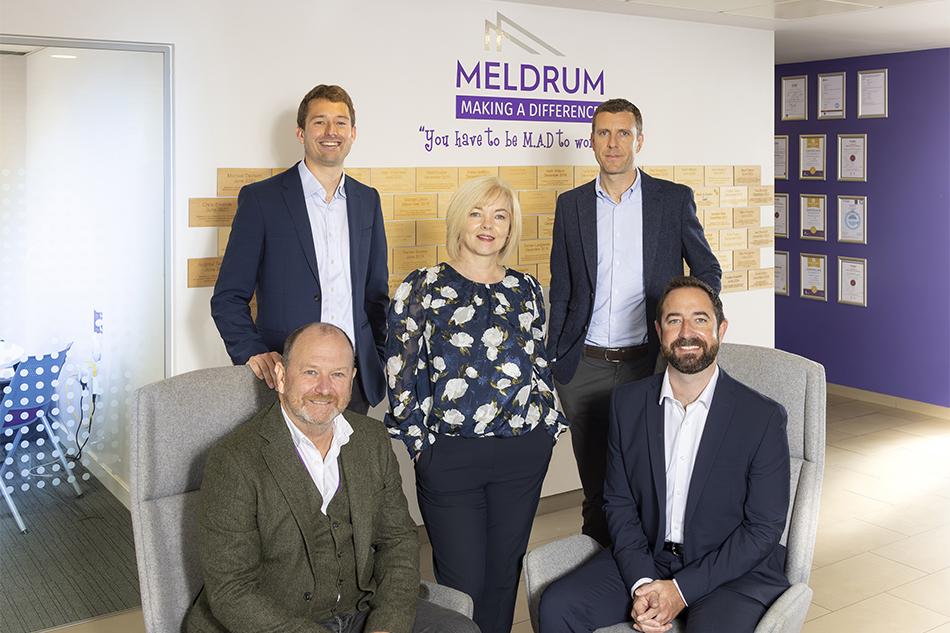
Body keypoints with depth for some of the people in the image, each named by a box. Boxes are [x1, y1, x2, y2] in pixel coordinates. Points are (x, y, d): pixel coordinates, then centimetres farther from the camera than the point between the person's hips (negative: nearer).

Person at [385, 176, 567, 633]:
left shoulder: (526, 289, 8)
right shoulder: (423, 288, -3)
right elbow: (402, 375, -2)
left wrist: (550, 425, 11)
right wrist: (420, 444, -4)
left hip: (525, 453, 4)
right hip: (450, 455, -3)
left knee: (505, 570, 13)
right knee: (463, 582, 2)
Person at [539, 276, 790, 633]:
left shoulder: (763, 418, -10)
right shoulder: (628, 403, 1)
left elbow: (764, 527, -9)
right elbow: (619, 501, 4)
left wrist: (681, 589, -15)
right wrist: (641, 583, -11)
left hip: (735, 569, -4)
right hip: (646, 560, 4)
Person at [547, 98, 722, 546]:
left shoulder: (675, 199, 2)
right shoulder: (571, 204, 7)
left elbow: (707, 270, 12)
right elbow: (561, 291, 11)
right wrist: (551, 360, 7)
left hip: (649, 362, -1)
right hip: (585, 368, 2)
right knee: (596, 488, 10)